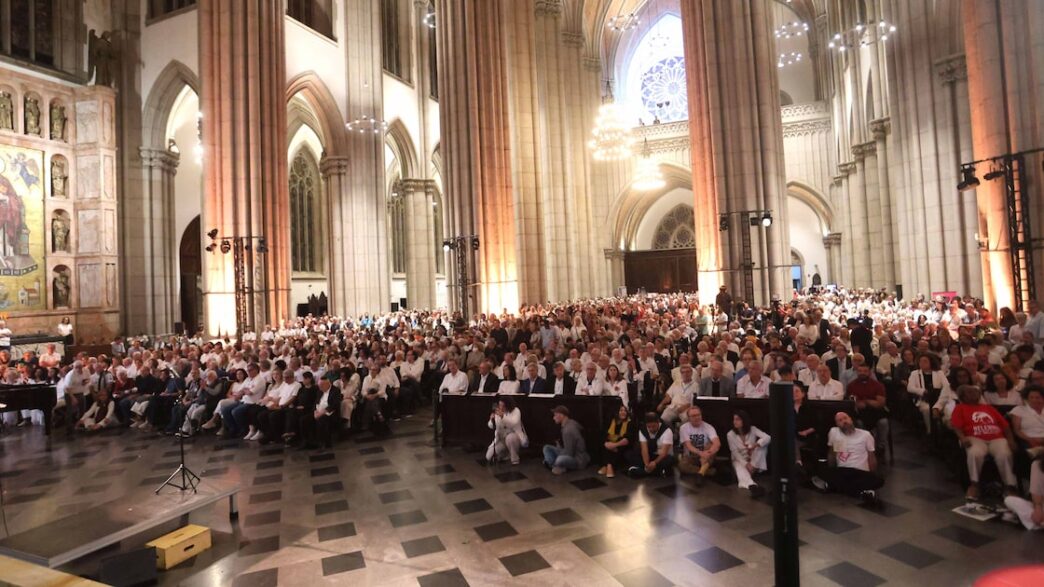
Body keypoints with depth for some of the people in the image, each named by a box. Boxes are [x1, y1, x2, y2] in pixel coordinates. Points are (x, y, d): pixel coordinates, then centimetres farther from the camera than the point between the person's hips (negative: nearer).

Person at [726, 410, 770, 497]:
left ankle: (753, 470, -22)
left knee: (762, 444, -25)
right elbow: (735, 453, -12)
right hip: (739, 460, -2)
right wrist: (746, 464, -27)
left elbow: (767, 438, -24)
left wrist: (755, 445, -39)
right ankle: (752, 486, -67)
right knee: (740, 469, -38)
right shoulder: (730, 434, -11)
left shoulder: (752, 429, -10)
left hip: (754, 460, 2)